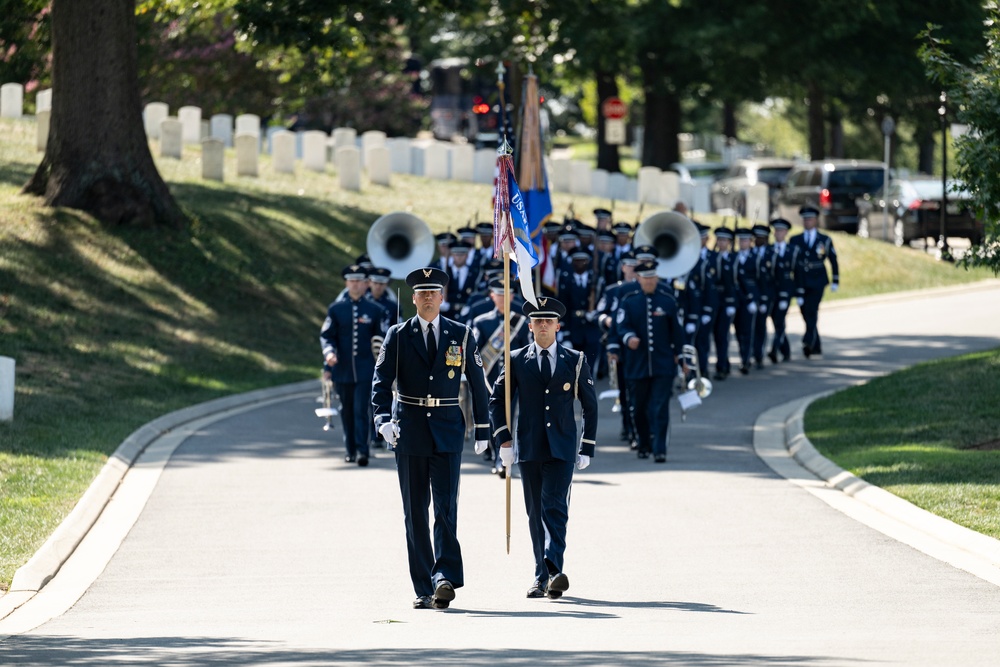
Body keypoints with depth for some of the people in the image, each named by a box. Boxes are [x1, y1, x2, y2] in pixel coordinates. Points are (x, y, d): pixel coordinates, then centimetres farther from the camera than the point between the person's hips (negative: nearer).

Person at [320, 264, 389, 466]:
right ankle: (351, 450, 19)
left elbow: (383, 340, 8)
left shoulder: (376, 310, 4)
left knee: (361, 410, -12)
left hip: (365, 370, -2)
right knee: (347, 411, 8)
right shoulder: (336, 309, 6)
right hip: (342, 369, 2)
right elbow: (326, 335, 5)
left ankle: (363, 451, -16)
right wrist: (329, 353, -14)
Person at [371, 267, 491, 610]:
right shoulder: (397, 336, 4)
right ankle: (423, 589, 7)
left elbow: (478, 384, 9)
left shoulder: (461, 335, 5)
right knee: (415, 511, 3)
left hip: (447, 430, -1)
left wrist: (483, 429, 7)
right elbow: (381, 381, -2)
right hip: (409, 429, 1)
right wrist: (383, 419, -19)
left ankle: (445, 578, -21)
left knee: (446, 507, -14)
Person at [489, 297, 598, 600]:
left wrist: (587, 449, 5)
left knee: (555, 507, -16)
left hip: (562, 450, -2)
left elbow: (590, 406, 10)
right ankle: (542, 576, 10)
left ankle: (553, 571, -27)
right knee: (536, 514, 5)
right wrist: (503, 439, -1)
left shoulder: (575, 361, 5)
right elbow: (497, 401, 10)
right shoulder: (516, 361, 7)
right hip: (529, 450, 2)